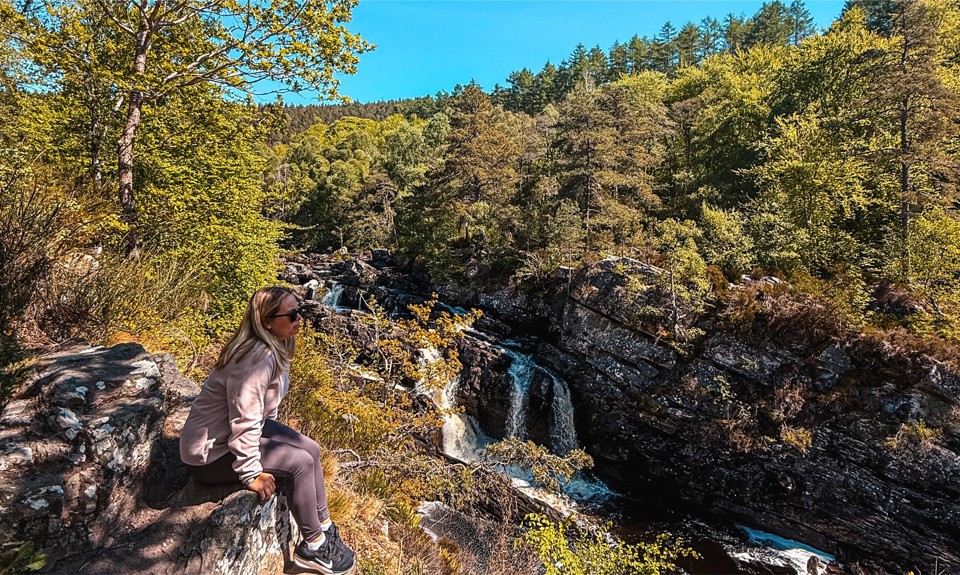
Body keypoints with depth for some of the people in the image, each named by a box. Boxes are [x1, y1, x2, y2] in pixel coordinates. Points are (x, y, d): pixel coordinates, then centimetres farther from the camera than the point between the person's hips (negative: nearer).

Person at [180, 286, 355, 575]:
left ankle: (324, 528, 16)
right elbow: (244, 422, -30)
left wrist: (276, 437, 14)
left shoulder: (274, 348, -2)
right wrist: (251, 474, -22)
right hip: (211, 452, -9)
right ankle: (312, 548, 5)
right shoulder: (257, 359, -32)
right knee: (299, 462, -15)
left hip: (245, 430, 9)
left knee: (311, 449, 2)